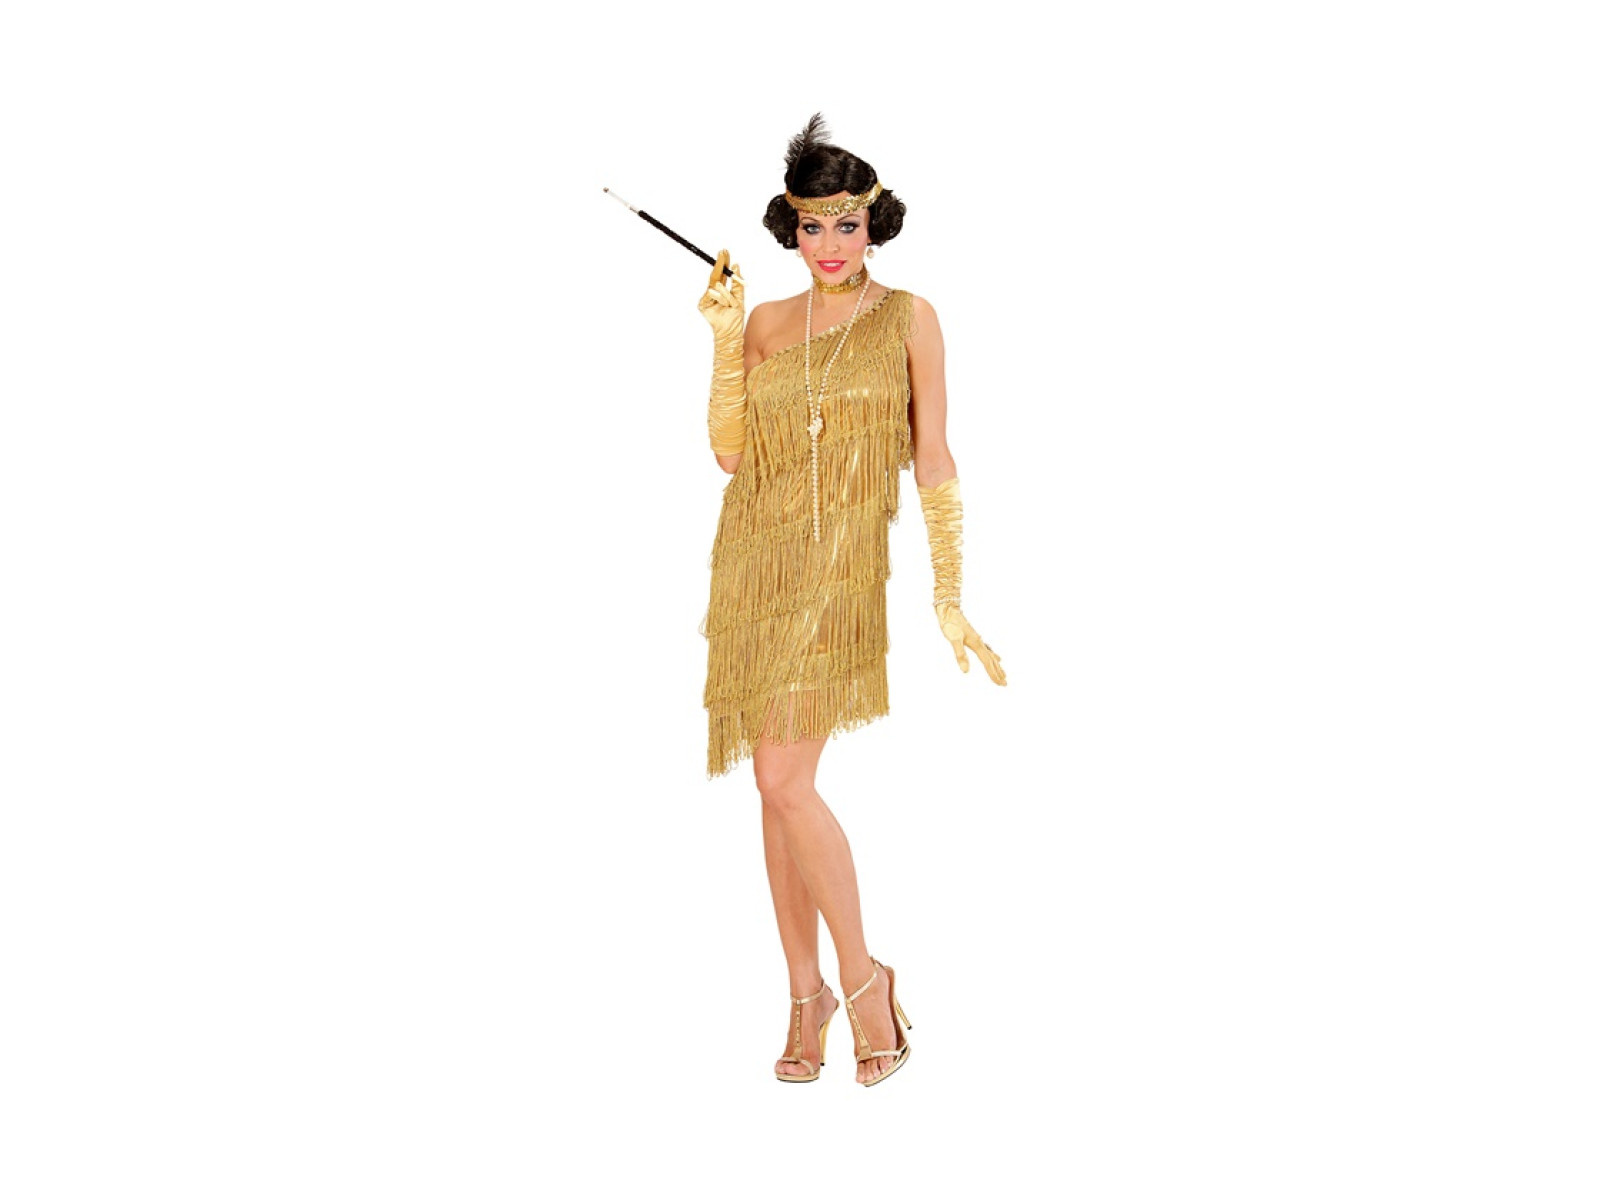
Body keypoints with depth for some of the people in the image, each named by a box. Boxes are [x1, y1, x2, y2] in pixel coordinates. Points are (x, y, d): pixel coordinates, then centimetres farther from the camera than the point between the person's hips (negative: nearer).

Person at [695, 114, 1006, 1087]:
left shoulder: (908, 319, 0)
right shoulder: (765, 323, 10)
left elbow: (934, 461, -2)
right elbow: (729, 452, 4)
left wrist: (949, 596, -6)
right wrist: (725, 341, -5)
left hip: (843, 569, -4)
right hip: (756, 565, 4)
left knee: (786, 781, -14)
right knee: (780, 785, 7)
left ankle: (863, 977, 4)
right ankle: (807, 992, 19)